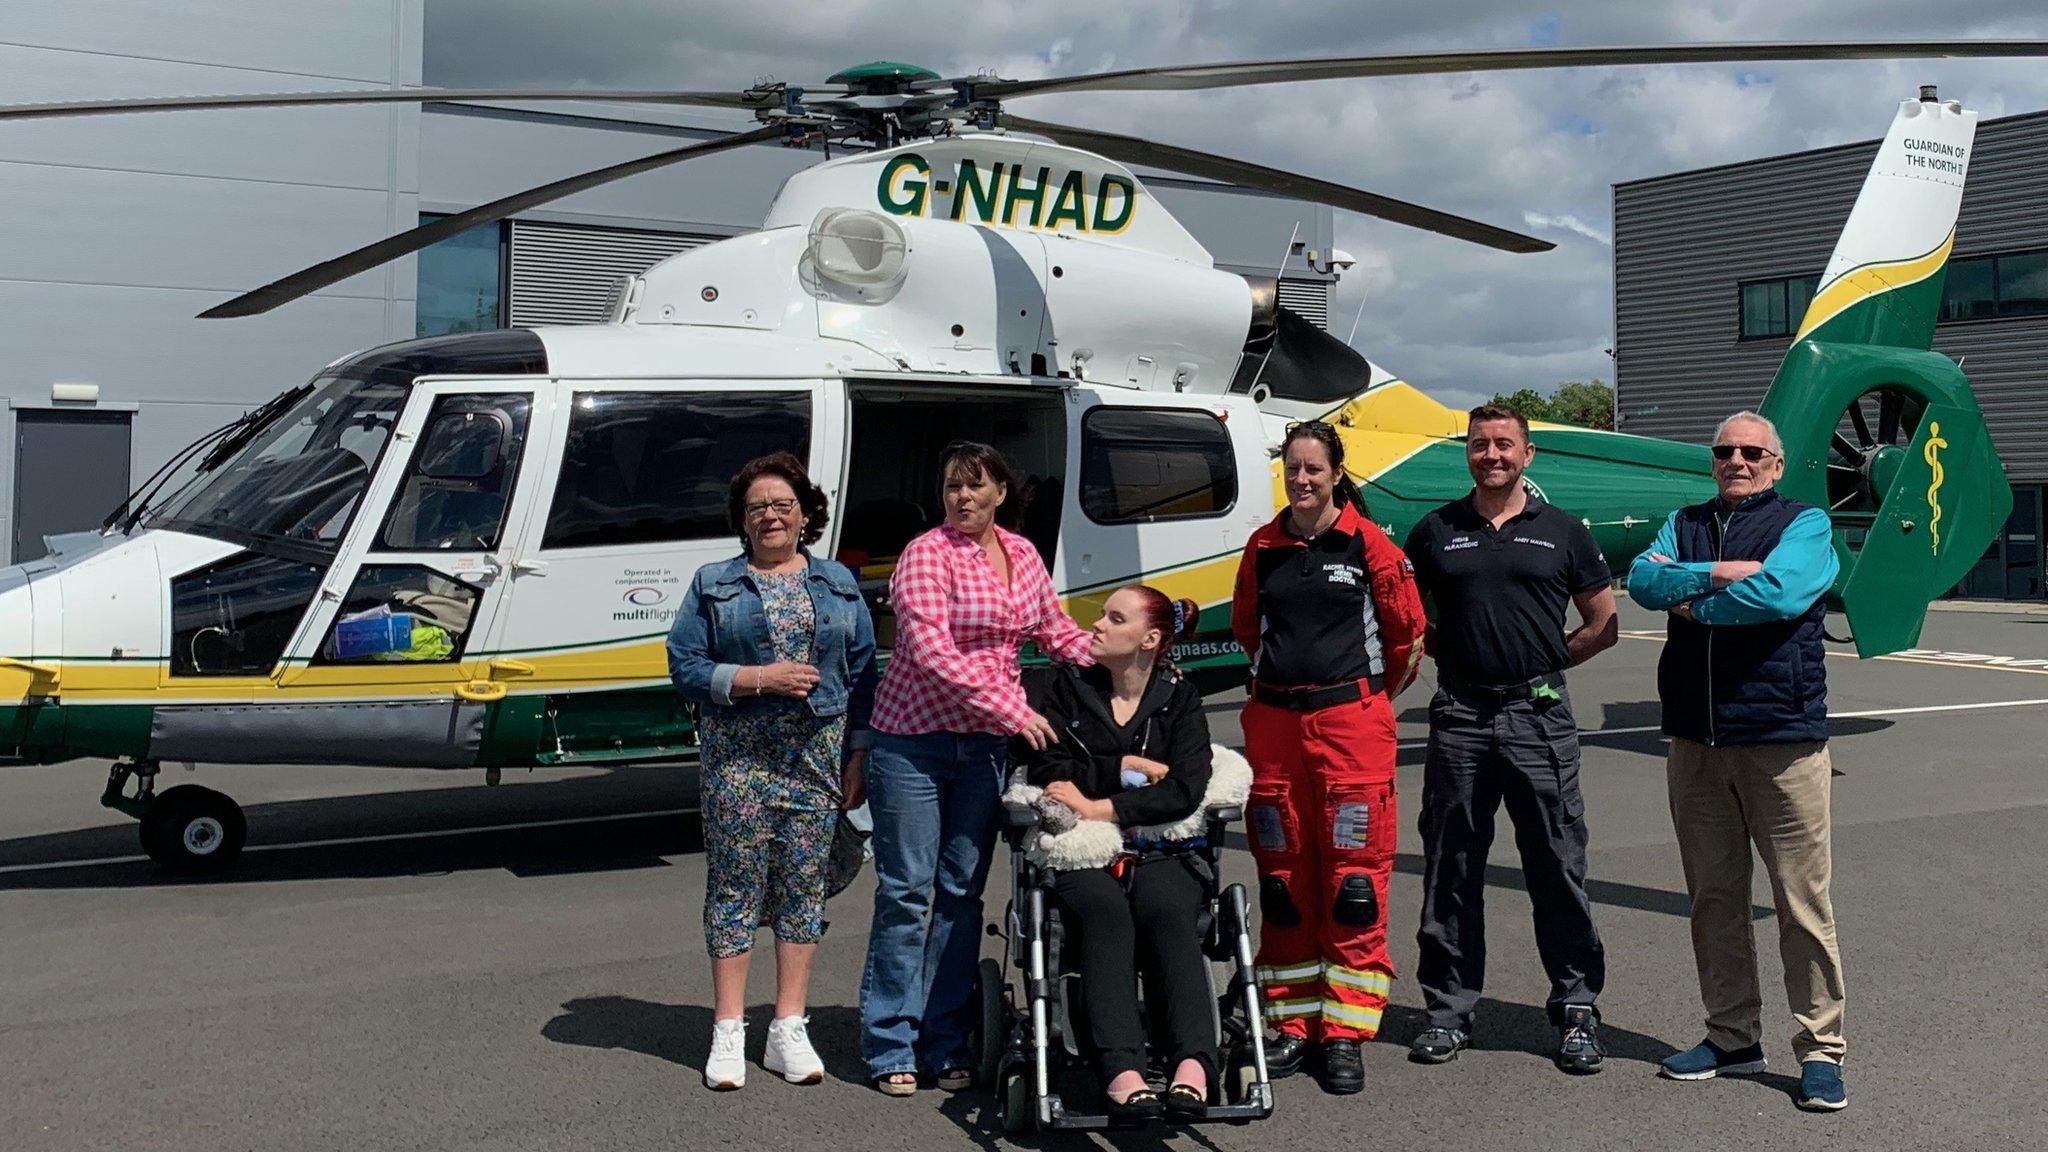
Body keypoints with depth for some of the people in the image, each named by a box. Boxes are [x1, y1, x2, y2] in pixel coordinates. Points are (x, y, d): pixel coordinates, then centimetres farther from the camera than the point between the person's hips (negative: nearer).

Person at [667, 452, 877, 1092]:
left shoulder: (839, 585, 11)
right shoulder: (713, 585, 6)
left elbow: (862, 673, 9)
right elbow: (685, 666, -1)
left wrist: (857, 757, 3)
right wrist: (759, 679, -14)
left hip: (817, 754, 2)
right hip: (738, 755, -2)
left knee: (804, 884, 4)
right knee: (735, 884, -1)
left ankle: (788, 1031, 12)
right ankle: (728, 1033, 7)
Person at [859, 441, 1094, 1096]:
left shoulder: (1023, 556, 9)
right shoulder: (926, 555, -10)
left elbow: (1054, 631, 21)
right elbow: (931, 653, -19)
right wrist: (1014, 711, -22)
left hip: (986, 744, 5)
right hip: (913, 739, -5)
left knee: (962, 891, 8)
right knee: (907, 890, -1)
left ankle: (946, 1043, 16)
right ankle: (891, 1045, 8)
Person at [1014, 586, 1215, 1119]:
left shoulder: (1178, 697, 12)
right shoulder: (1063, 686, 14)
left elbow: (1184, 790, -4)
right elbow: (1047, 769, 0)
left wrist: (1099, 807, -9)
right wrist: (1129, 769, -1)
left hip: (1159, 853, 1)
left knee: (1167, 912, -33)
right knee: (1104, 910, -34)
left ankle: (1195, 1063, -46)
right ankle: (1122, 1071, -48)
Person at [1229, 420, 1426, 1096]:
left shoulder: (1368, 545, -2)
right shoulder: (1262, 547, 8)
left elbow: (1407, 630, 5)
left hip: (1351, 722, -3)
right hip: (1273, 723, 4)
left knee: (1354, 881, -4)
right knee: (1283, 880, 8)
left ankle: (1345, 1032, 5)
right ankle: (1293, 1024, 18)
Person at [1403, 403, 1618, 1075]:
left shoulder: (1563, 532, 8)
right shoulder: (1434, 532, 9)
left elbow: (1602, 626, 13)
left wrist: (1545, 662, 4)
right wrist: (1451, 653, 5)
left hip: (1539, 715, -1)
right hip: (1459, 715, 1)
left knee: (1557, 867, 1)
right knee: (1451, 868, 6)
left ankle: (1577, 1008, 13)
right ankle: (1449, 1009, 16)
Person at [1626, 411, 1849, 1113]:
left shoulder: (1805, 523, 2)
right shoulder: (1685, 524, 16)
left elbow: (1777, 592, -18)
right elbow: (1643, 581, -3)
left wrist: (1693, 606, -5)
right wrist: (1717, 572, -16)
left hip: (1781, 736, -5)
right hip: (1695, 739, 5)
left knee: (1803, 902, -2)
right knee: (1714, 896, 11)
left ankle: (1820, 1049, 9)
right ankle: (1732, 1037, 23)